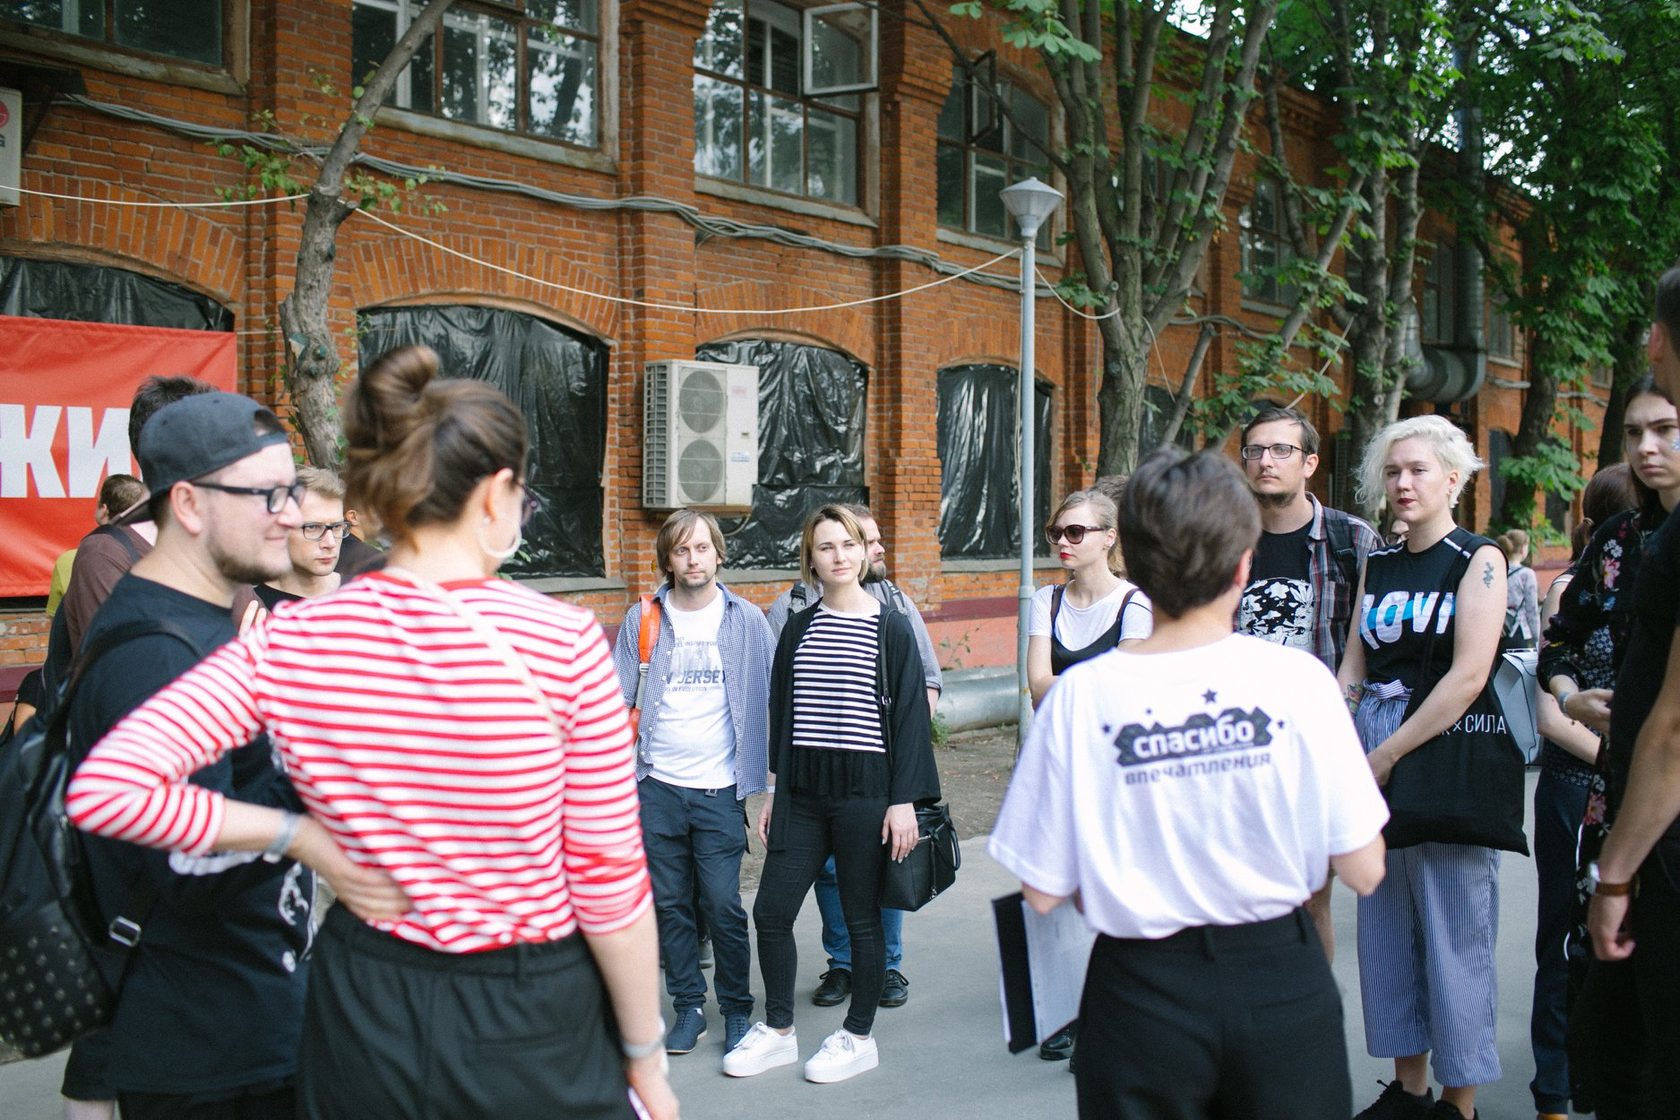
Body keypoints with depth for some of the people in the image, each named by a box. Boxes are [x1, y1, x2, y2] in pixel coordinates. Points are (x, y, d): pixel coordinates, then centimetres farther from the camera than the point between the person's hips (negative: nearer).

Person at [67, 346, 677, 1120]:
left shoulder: (288, 644, -8)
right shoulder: (563, 642, -17)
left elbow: (106, 786, -15)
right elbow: (609, 888, -13)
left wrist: (299, 835, -5)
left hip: (365, 1013, 3)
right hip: (532, 1025, -3)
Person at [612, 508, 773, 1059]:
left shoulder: (746, 620, 2)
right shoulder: (642, 620, 4)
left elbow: (772, 698, 5)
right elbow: (616, 697, 6)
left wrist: (774, 775, -1)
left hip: (719, 789, -2)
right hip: (657, 787, 2)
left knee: (724, 906, -2)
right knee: (670, 905, 8)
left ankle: (737, 1009, 16)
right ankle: (688, 1007, 23)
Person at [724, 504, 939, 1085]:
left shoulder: (891, 627, -3)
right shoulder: (798, 628, 9)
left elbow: (910, 715, -5)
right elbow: (781, 713, 14)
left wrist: (904, 800, -10)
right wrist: (773, 791, 12)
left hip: (865, 791, -4)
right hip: (802, 792, 4)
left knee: (862, 919, 6)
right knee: (771, 911, 5)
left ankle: (859, 1037, 23)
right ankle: (778, 1030, 23)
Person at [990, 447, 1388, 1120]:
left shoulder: (1081, 696, -13)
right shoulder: (1298, 678, -12)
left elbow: (1042, 892, -8)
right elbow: (1363, 871, -7)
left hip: (1144, 994, 0)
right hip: (1281, 984, 1)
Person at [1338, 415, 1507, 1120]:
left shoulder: (1478, 559, -4)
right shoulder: (1377, 565, 13)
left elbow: (1469, 674, -14)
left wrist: (1387, 754, -14)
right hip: (1371, 764, 6)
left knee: (1453, 935, 0)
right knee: (1385, 931, 11)